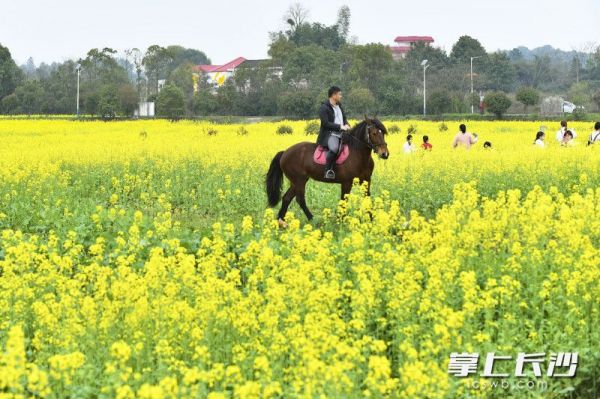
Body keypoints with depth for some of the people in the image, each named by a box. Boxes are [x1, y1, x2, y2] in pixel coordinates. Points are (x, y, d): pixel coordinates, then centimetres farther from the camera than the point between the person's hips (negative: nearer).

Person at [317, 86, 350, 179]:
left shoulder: (339, 106, 19)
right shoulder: (324, 108, -6)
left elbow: (344, 119, 27)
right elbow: (325, 123, -15)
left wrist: (346, 125, 3)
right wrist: (340, 126, -18)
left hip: (342, 134, 9)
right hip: (329, 134, -9)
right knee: (334, 148, -37)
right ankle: (328, 170, -30)